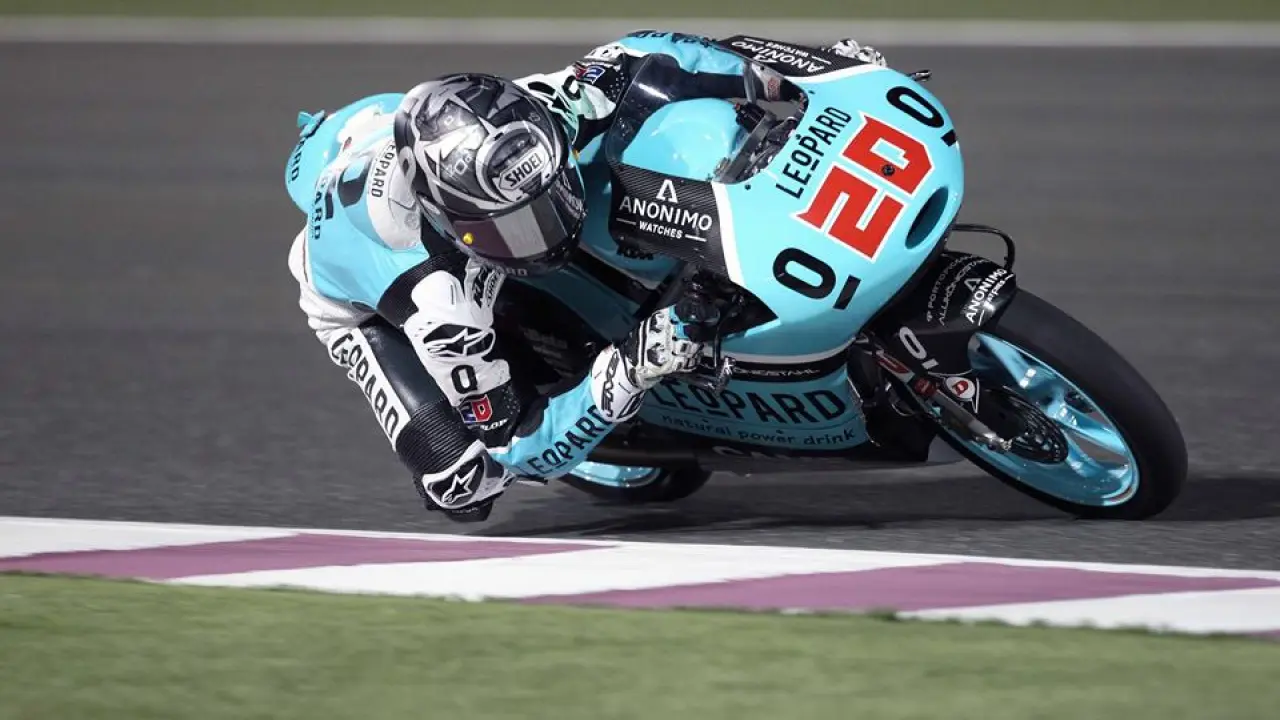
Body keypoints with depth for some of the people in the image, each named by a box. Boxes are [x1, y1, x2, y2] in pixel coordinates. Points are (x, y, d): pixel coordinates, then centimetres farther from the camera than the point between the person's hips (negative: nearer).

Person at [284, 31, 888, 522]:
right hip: (360, 292, -5)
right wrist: (628, 374, -54)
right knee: (465, 484, -24)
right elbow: (511, 449, -40)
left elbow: (638, 56, -18)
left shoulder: (519, 124, -38)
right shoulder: (441, 311, -49)